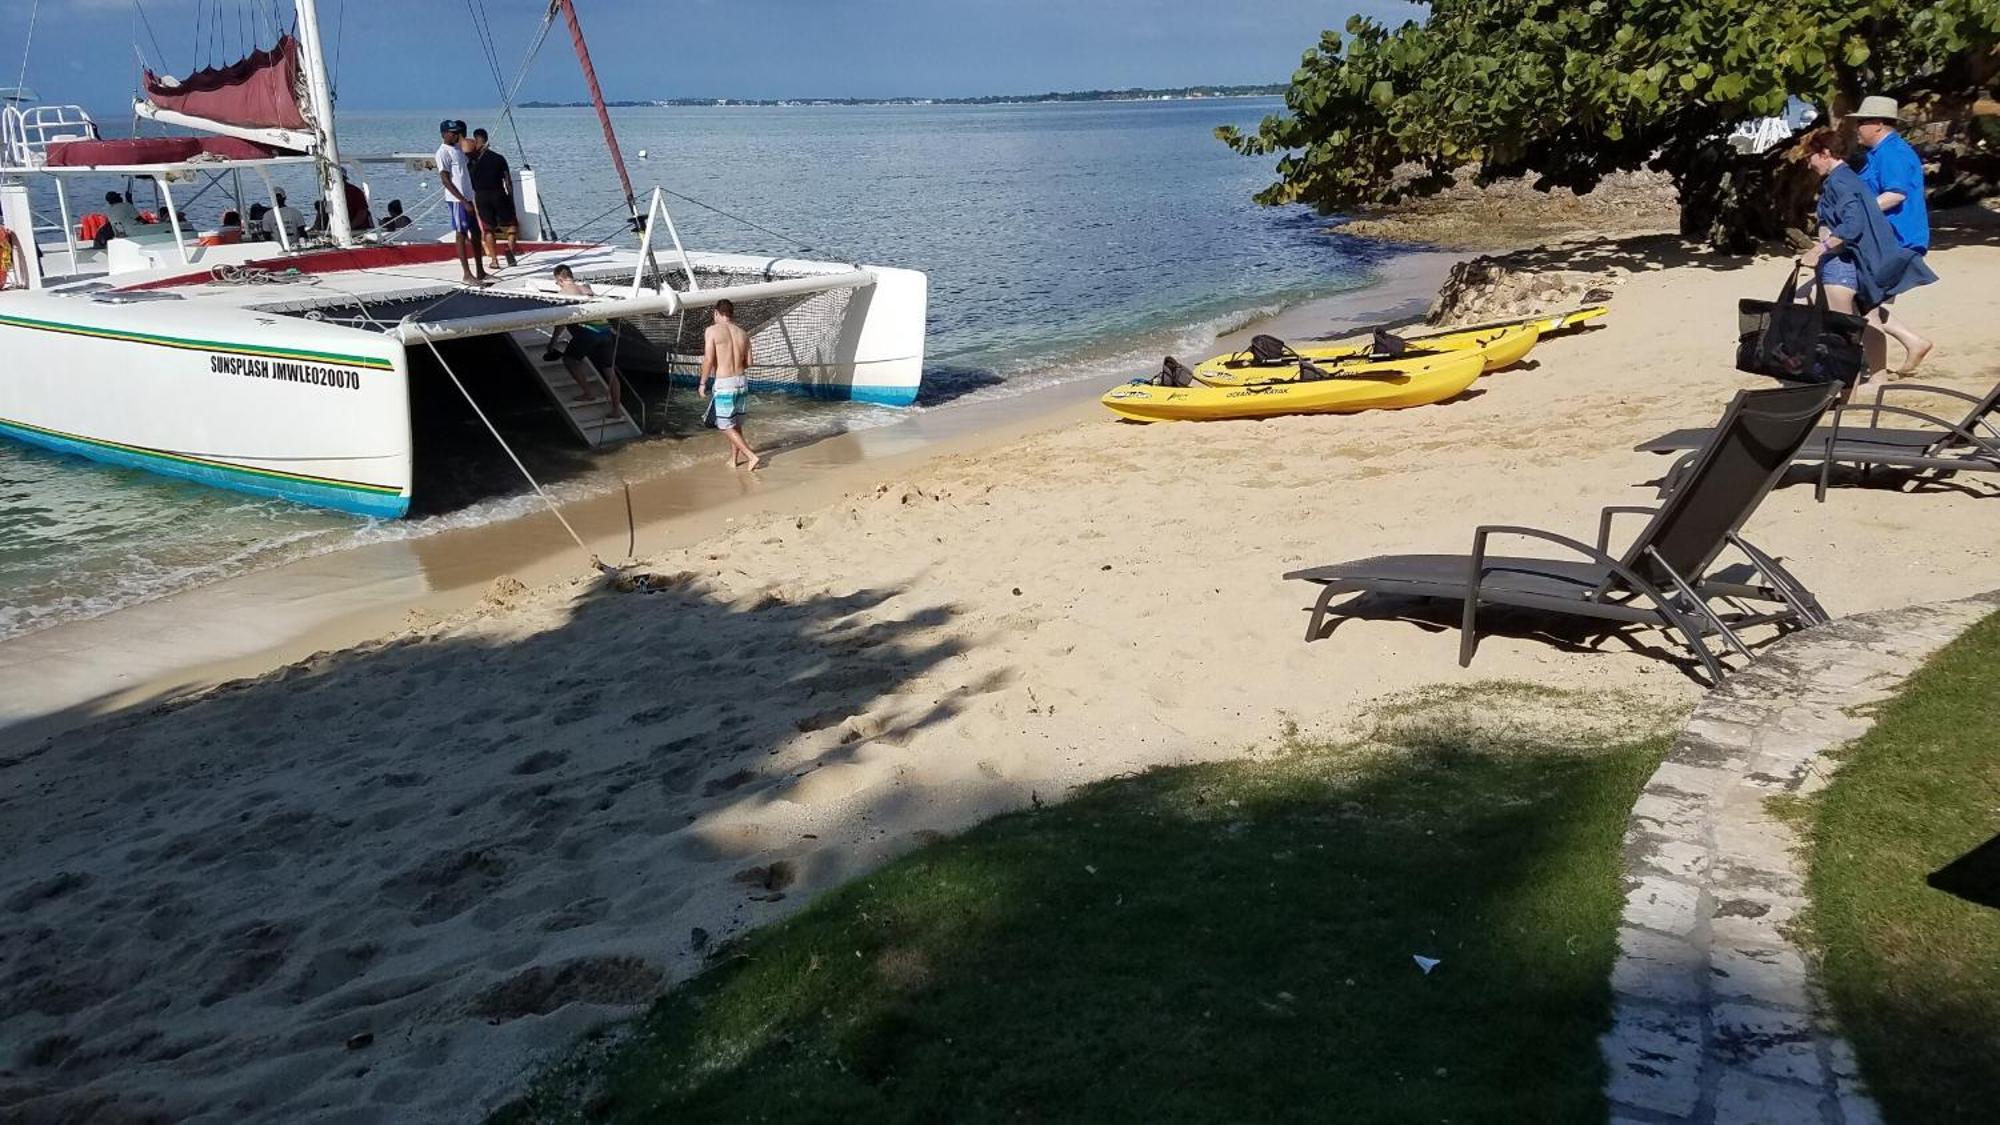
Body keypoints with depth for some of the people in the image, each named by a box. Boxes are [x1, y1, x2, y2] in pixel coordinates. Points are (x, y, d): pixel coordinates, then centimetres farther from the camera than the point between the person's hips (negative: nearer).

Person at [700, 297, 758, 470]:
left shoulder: (712, 331, -8)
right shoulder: (743, 334, 7)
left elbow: (708, 360, -12)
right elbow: (748, 362, 8)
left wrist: (703, 383, -1)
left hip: (724, 384, -6)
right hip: (742, 381, 6)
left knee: (726, 426, 3)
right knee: (736, 424, 18)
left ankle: (752, 456, -5)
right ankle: (734, 459, 27)